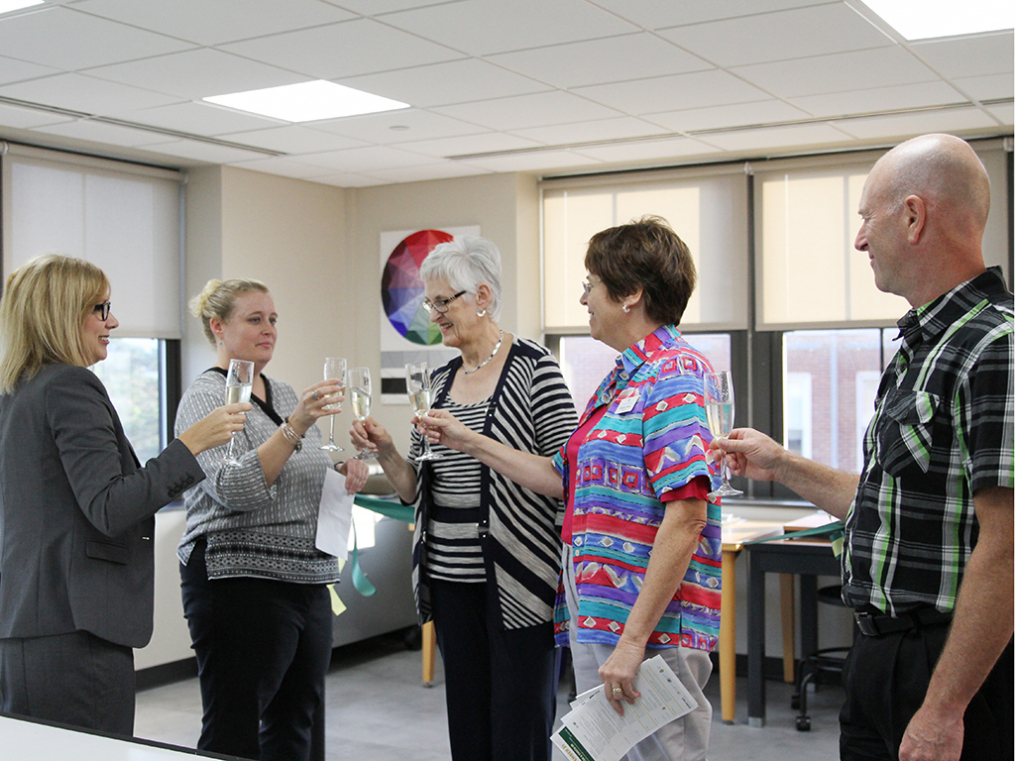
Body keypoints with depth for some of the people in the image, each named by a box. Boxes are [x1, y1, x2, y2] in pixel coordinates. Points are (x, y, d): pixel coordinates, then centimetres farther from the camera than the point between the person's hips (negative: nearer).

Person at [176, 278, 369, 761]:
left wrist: (342, 472, 6)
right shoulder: (207, 397, -8)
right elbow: (234, 488, -21)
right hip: (241, 580, -8)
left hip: (307, 580, 8)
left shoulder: (283, 394, 16)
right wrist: (294, 425, -29)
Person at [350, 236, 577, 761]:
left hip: (515, 580, -6)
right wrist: (384, 451, -6)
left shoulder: (533, 369, -8)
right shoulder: (441, 380, 12)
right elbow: (417, 489, 12)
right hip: (450, 580, 7)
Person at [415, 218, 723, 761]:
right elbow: (564, 479, 21)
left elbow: (685, 518, -23)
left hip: (649, 625, -10)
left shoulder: (675, 378, -15)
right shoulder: (619, 380, 17)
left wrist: (634, 638, -25)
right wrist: (469, 442, 21)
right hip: (594, 615, 10)